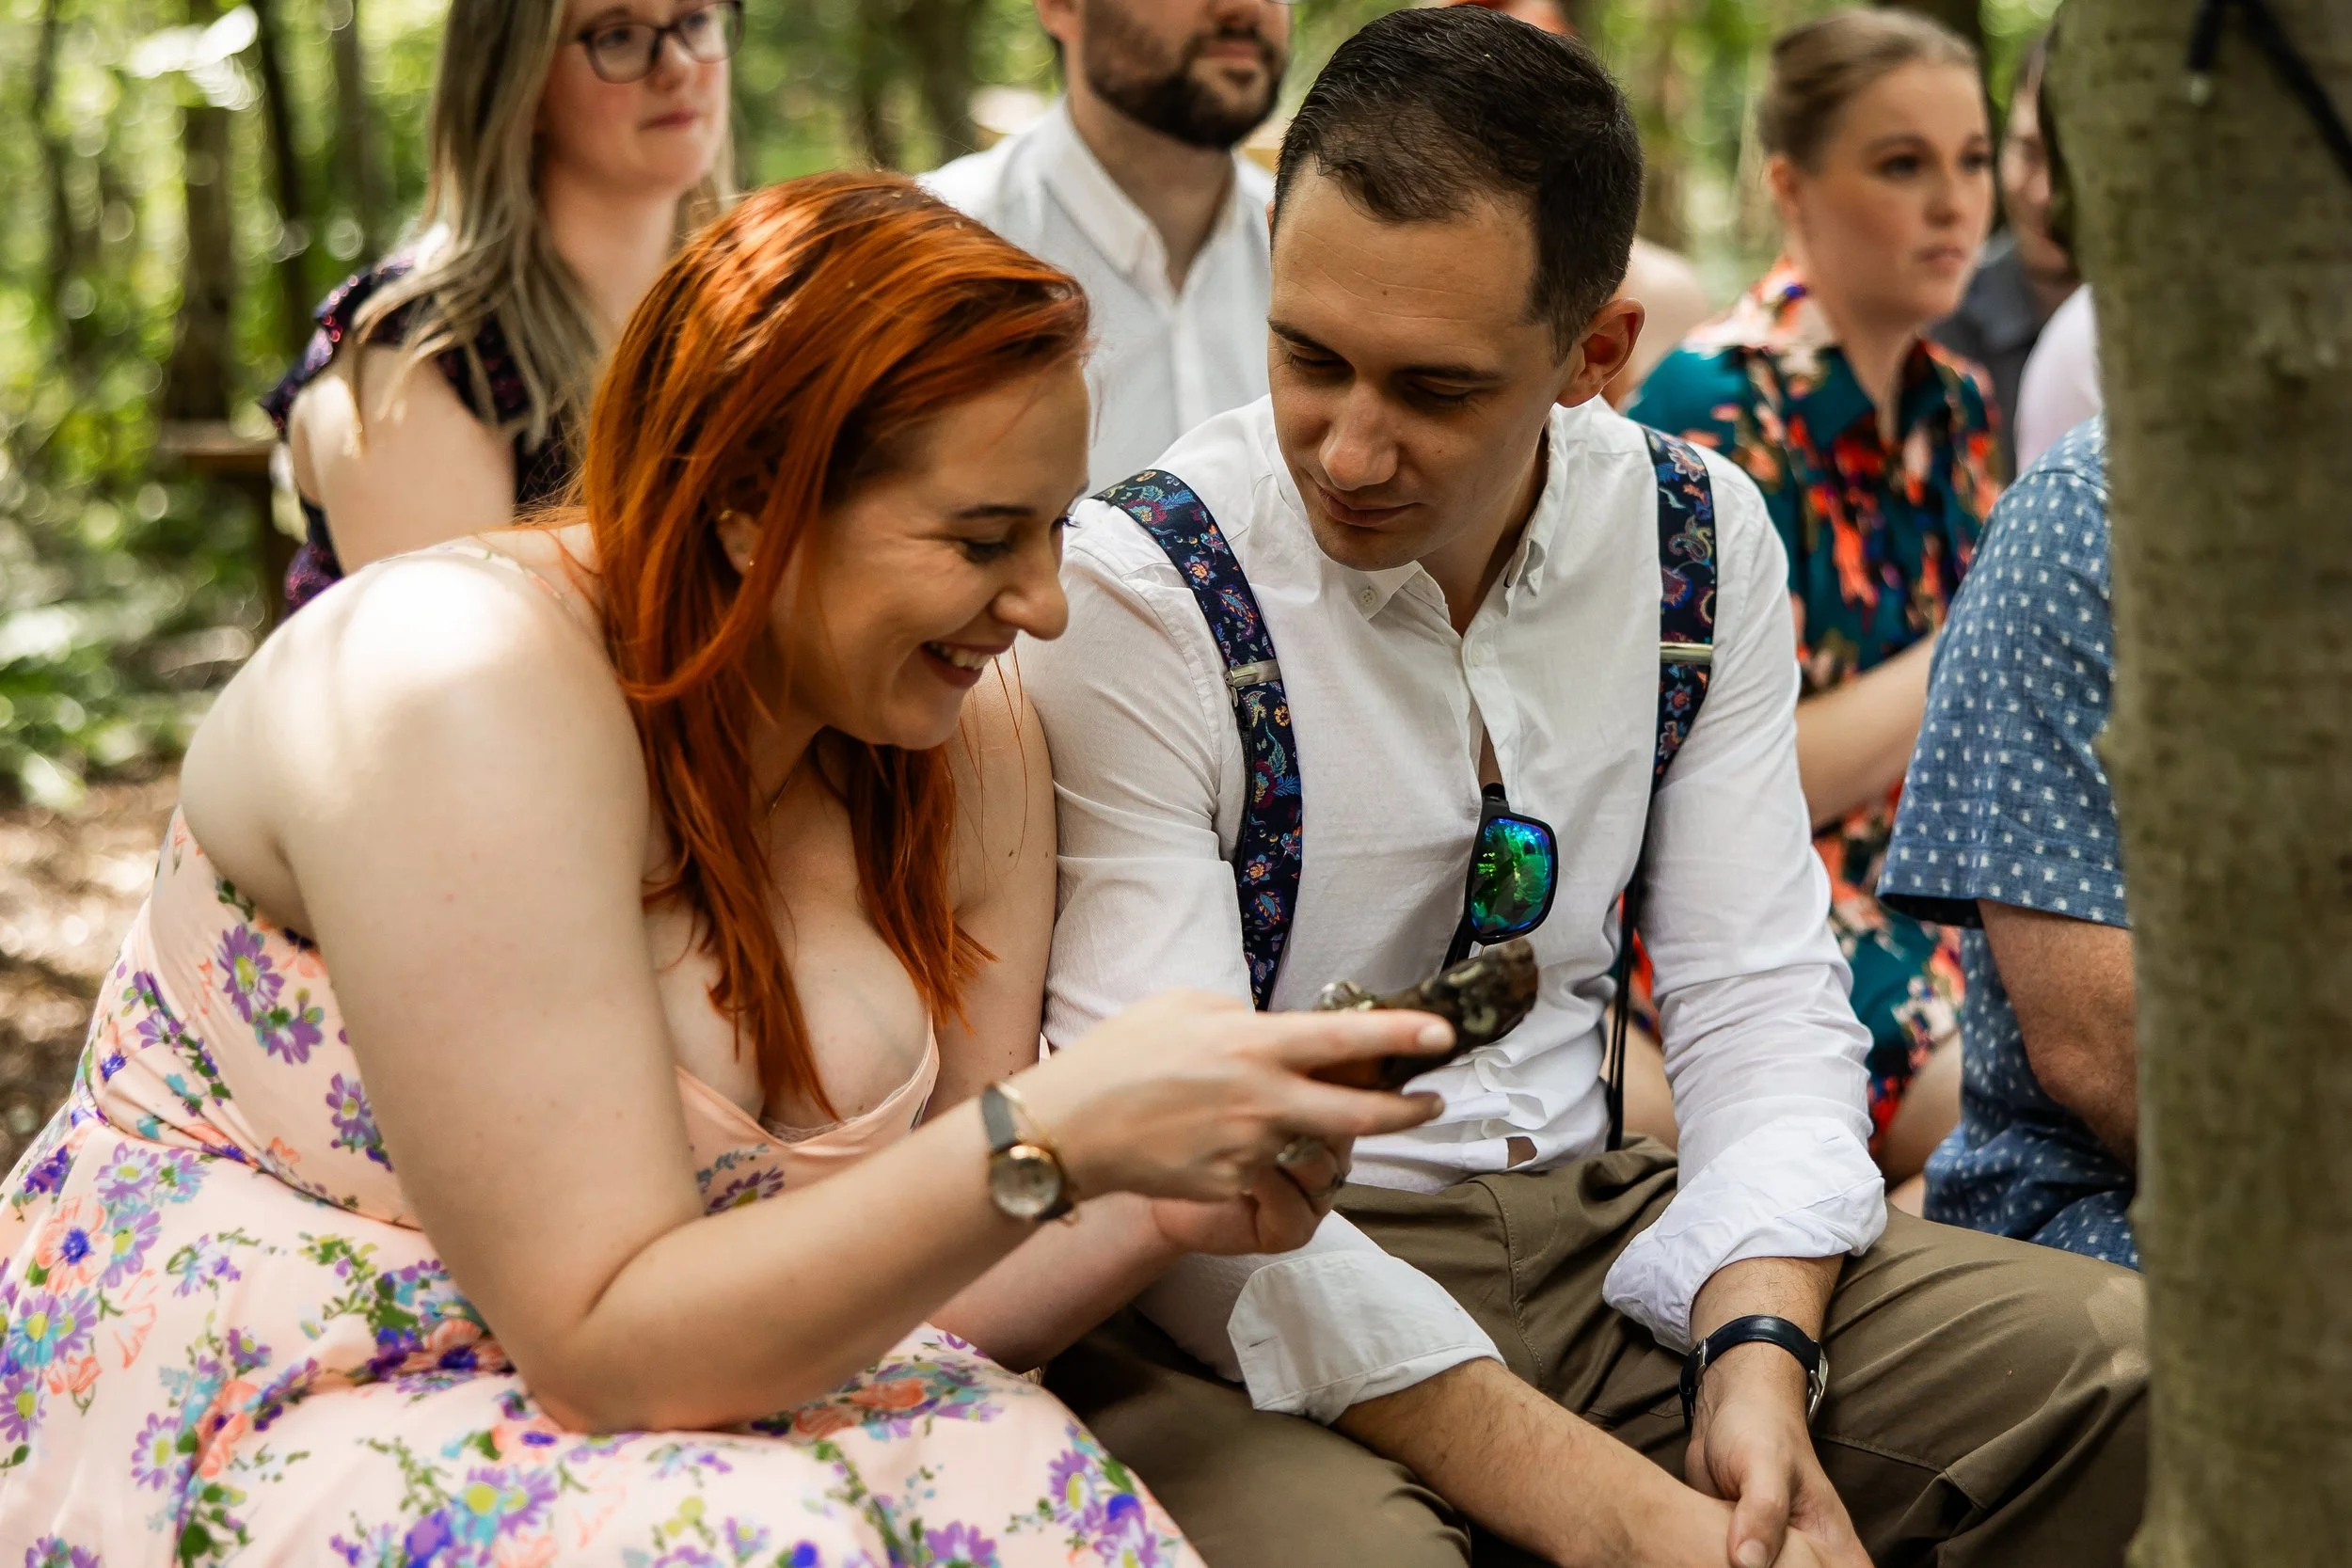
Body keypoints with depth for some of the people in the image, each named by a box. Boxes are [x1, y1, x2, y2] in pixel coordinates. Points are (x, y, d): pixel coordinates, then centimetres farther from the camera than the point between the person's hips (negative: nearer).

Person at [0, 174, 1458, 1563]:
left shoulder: (971, 739, -3)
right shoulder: (465, 695, -23)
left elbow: (899, 1283, 1)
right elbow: (603, 1348, -25)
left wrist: (1162, 1213, -18)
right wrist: (1052, 1141, -32)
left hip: (692, 1383, 5)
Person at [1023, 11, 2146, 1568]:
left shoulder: (1698, 536, 2)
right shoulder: (1130, 597, -16)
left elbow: (1757, 991, 4)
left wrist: (1757, 1359, -16)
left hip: (1600, 1232, 6)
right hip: (1260, 1295, -5)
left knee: (2135, 1360, -10)